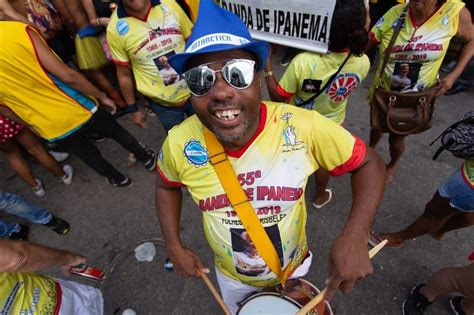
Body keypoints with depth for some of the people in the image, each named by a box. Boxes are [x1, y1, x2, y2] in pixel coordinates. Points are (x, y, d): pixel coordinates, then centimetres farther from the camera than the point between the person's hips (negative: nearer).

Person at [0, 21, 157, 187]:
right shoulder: (16, 30, -18)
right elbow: (67, 75, -19)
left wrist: (34, 126, 18)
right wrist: (102, 96, -5)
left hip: (52, 128, 3)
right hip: (78, 108, -3)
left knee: (89, 155, 26)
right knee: (118, 133, 23)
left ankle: (118, 179, 47)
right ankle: (147, 159, 42)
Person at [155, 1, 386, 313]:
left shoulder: (304, 127, -32)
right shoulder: (180, 143, -25)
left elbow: (369, 164, -19)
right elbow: (167, 186, -4)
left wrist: (355, 236, -32)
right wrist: (175, 247, -9)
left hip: (294, 267, 0)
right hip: (231, 276, 1)